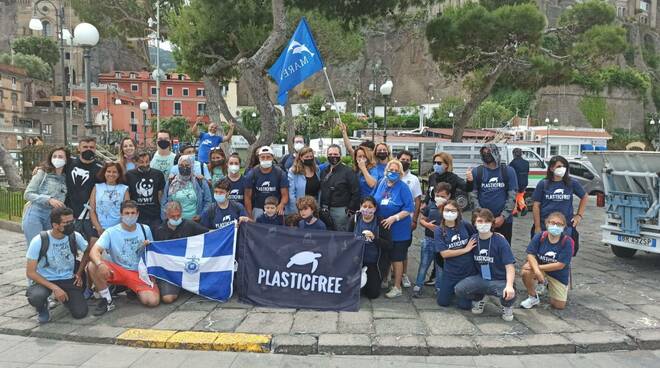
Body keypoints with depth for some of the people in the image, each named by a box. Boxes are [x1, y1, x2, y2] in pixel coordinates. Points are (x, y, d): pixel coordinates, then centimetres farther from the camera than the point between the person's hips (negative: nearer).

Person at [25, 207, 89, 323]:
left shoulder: (75, 236, -10)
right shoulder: (39, 241, -19)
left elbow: (87, 252, 11)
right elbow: (30, 272, -15)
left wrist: (79, 273, 0)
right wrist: (54, 288, -24)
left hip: (68, 280, 3)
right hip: (44, 279, -2)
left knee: (80, 313, -14)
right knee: (36, 297, -37)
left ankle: (64, 298, 20)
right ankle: (42, 307, 2)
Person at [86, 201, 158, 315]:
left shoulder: (145, 230, 3)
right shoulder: (111, 232, -5)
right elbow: (94, 251, -20)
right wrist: (100, 264, -41)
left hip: (140, 273, 1)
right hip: (118, 271, -1)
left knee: (153, 301, -24)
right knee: (92, 266, -28)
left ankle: (133, 290, 13)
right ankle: (107, 300, -9)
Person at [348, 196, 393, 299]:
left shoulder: (381, 223, -10)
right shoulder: (354, 219, -3)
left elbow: (389, 245, -13)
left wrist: (374, 238, -27)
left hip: (374, 263, -2)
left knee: (373, 294, -4)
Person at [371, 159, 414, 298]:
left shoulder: (403, 187, -10)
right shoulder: (381, 184, 5)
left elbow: (409, 208, -14)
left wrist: (394, 218, -21)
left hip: (398, 230, -5)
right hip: (381, 228, 5)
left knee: (396, 258, 3)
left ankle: (397, 287, 14)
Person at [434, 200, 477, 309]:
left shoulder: (465, 225, -4)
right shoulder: (439, 230, -7)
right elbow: (444, 253, -15)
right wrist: (466, 249, -14)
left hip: (469, 270, 0)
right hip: (451, 272, 0)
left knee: (464, 305, 2)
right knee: (442, 302, 8)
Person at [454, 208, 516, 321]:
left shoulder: (500, 241, -12)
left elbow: (509, 266, -18)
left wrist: (509, 285, -33)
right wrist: (471, 282, -4)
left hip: (500, 281, -3)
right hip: (480, 279, 3)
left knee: (509, 295, -36)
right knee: (459, 289, -24)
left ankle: (507, 306, 5)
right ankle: (479, 298, 11)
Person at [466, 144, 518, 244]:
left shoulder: (508, 171, 2)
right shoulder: (476, 172, 2)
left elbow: (512, 196, -1)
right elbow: (473, 195, -1)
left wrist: (503, 217, -9)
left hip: (504, 221, 0)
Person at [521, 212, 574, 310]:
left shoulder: (567, 242, -21)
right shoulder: (539, 237, -15)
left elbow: (560, 265, -22)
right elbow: (531, 255, -17)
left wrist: (539, 267, -22)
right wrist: (537, 271, -34)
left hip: (559, 275, 0)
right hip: (540, 267, 0)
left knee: (559, 306, 1)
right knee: (526, 271, -34)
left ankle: (548, 284, 34)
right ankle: (533, 297, -4)